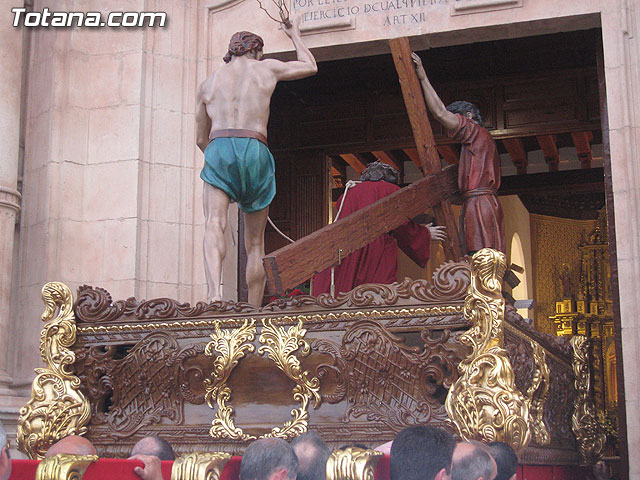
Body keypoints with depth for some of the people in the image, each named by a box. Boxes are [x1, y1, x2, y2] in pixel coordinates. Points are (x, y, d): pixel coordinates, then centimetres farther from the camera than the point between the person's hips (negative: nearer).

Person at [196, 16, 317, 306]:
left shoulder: (209, 82, 23)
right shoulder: (266, 68, 18)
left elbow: (201, 138, 28)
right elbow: (310, 66, 35)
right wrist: (295, 37, 51)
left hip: (218, 148, 0)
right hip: (255, 151, 0)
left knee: (214, 225, -16)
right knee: (255, 243, 9)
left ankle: (215, 294, -42)